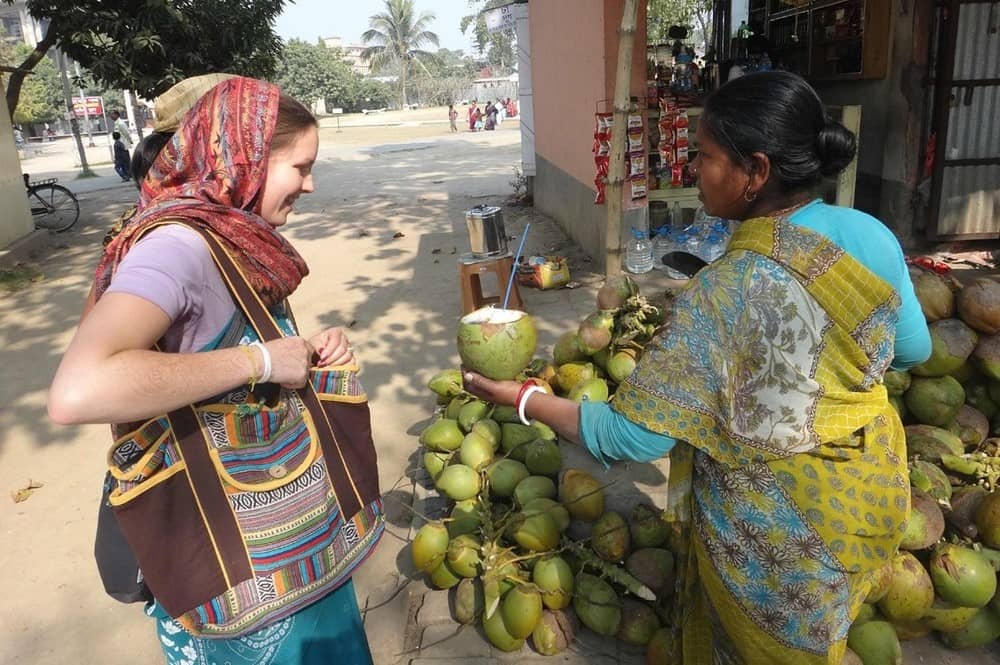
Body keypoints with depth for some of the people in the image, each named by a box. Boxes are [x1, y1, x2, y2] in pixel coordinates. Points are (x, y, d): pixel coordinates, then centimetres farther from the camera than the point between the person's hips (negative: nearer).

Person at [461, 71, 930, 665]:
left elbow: (634, 437, -28)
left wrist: (524, 398, -19)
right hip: (874, 489, 6)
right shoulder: (872, 236, -12)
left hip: (776, 530, -5)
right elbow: (914, 351, 5)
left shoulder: (725, 293, -32)